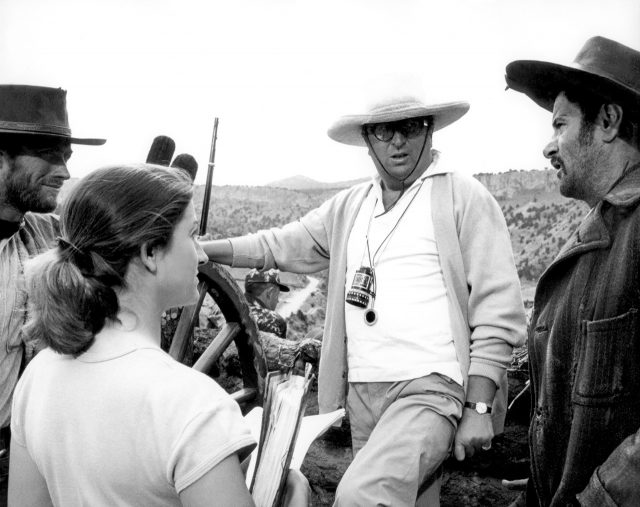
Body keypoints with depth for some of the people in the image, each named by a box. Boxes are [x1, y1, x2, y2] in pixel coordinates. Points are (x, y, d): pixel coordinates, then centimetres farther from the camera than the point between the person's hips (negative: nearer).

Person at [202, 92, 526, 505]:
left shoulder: (465, 197, -4)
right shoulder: (349, 206, 13)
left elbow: (498, 310, -7)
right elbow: (281, 245, 18)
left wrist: (479, 408, -12)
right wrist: (202, 250, 7)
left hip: (433, 389, -6)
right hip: (364, 393, 6)